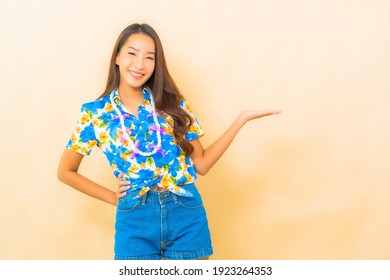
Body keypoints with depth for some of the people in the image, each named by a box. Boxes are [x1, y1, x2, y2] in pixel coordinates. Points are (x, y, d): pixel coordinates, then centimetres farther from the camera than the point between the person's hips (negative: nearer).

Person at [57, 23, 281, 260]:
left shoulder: (172, 103, 5)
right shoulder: (95, 113, 2)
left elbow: (201, 164, 3)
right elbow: (66, 172, 10)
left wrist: (241, 119, 0)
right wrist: (112, 197, 4)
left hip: (187, 216, 1)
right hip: (135, 220, -1)